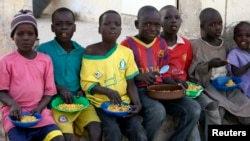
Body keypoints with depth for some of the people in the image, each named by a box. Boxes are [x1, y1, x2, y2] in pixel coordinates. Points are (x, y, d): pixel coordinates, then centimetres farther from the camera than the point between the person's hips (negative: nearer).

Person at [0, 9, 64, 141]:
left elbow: (49, 91, 7)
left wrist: (39, 108, -9)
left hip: (39, 112, 2)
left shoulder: (45, 60, 6)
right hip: (15, 114, -2)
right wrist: (13, 104, -18)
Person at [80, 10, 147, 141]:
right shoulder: (91, 51, -4)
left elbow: (130, 83, 6)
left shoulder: (127, 52, 3)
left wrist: (137, 103, -12)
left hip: (123, 102, 3)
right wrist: (108, 91, -22)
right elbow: (86, 83, -5)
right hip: (100, 103, -2)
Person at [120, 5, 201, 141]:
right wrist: (140, 77, -24)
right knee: (158, 111, -37)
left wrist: (175, 84, -4)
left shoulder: (161, 43, 11)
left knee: (194, 109, -13)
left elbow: (163, 74, 16)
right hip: (139, 90, -6)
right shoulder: (127, 44, -7)